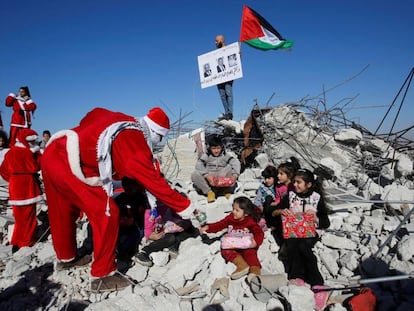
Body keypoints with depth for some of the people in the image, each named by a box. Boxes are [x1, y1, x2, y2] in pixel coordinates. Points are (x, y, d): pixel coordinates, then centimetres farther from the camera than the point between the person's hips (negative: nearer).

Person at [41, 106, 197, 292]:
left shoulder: (123, 121, 9)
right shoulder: (135, 142, -14)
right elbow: (154, 181, -14)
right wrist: (186, 207, -7)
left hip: (52, 154, 10)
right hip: (67, 165, -10)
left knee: (64, 212, 25)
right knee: (107, 214, -6)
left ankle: (66, 258, 46)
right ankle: (102, 276, 5)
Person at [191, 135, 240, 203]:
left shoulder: (225, 155, 4)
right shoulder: (206, 156, 2)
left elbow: (236, 162, -13)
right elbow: (198, 165, -16)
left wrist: (235, 175, -34)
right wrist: (207, 175, -34)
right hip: (209, 181, 0)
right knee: (194, 174, -25)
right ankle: (209, 192, -17)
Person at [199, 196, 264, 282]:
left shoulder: (250, 222, -7)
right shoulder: (230, 218, 3)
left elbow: (259, 233, -12)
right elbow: (219, 225, 5)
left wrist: (256, 241, -33)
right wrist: (207, 227, -9)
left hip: (246, 246, -3)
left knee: (250, 253, -31)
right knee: (225, 250, -23)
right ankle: (242, 265, -39)